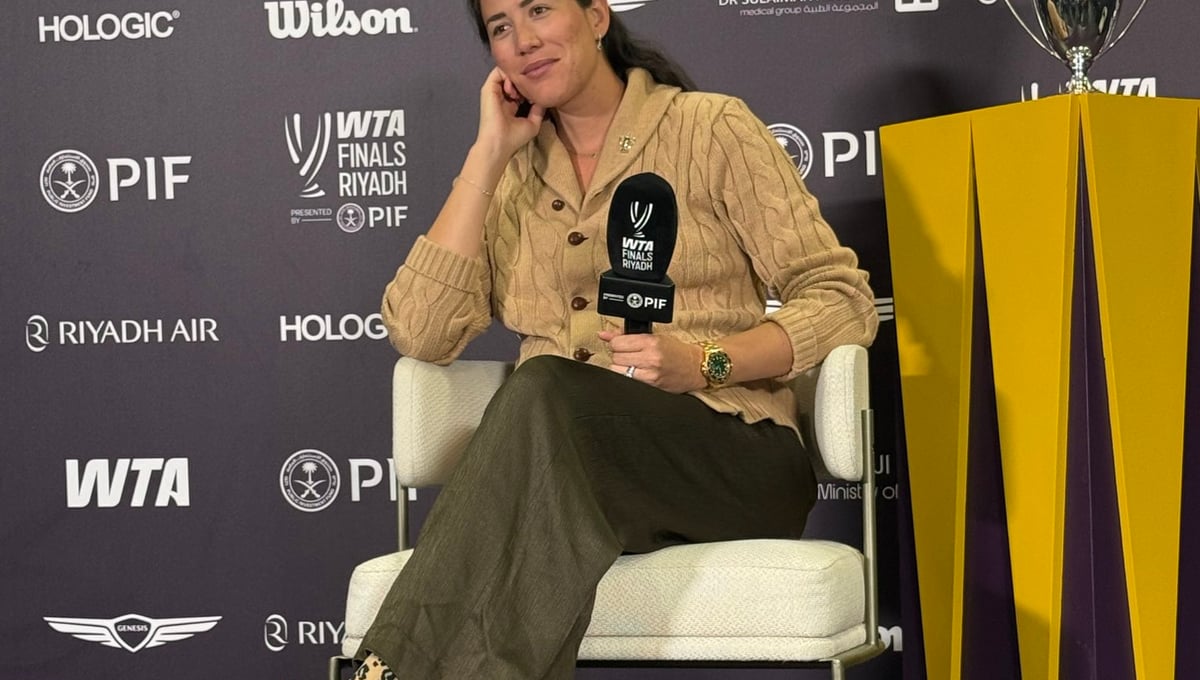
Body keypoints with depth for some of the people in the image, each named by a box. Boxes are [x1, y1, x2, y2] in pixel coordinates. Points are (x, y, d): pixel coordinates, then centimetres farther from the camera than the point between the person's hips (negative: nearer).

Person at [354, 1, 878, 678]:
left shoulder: (712, 129, 7)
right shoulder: (509, 175, 18)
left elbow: (843, 301, 2)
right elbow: (420, 333, 3)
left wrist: (704, 363, -15)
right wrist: (489, 154, 4)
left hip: (729, 454, -2)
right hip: (554, 458, 2)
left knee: (548, 388, -35)